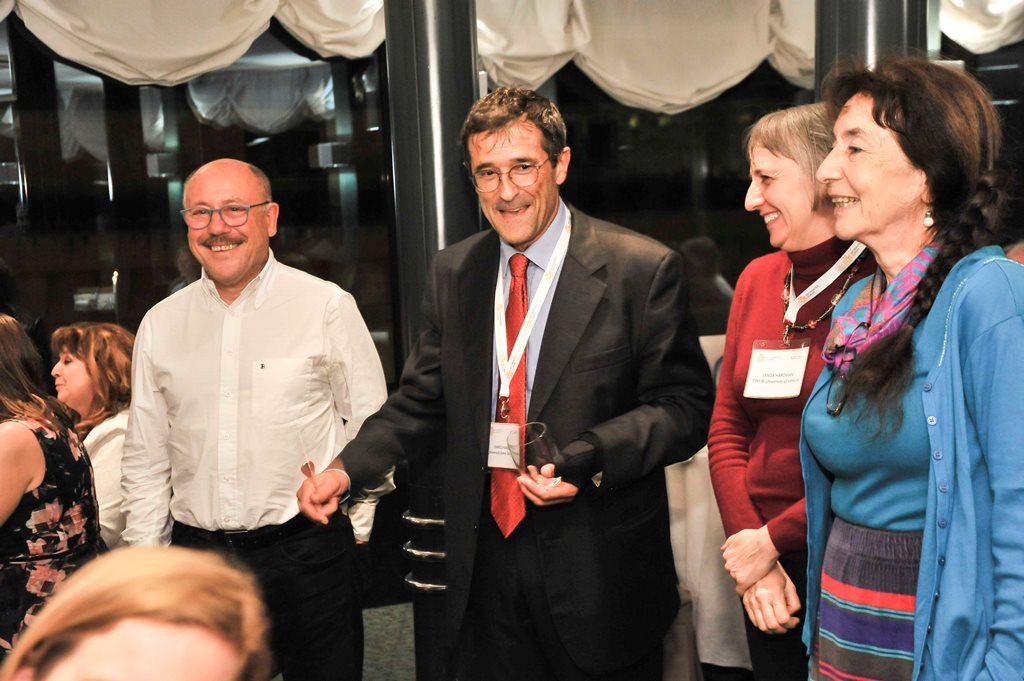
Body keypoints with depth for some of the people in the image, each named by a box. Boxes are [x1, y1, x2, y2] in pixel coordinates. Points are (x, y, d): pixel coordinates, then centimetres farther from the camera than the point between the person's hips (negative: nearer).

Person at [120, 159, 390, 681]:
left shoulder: (326, 306, -3)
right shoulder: (160, 323, 7)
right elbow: (145, 457, 13)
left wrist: (351, 526, -2)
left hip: (306, 554, -3)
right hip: (195, 555, 3)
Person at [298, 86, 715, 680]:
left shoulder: (643, 270, -9)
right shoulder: (453, 274, 7)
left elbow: (685, 406, -9)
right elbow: (424, 403, 12)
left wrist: (587, 460, -23)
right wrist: (348, 468, -4)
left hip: (598, 574, -3)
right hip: (485, 569, 4)